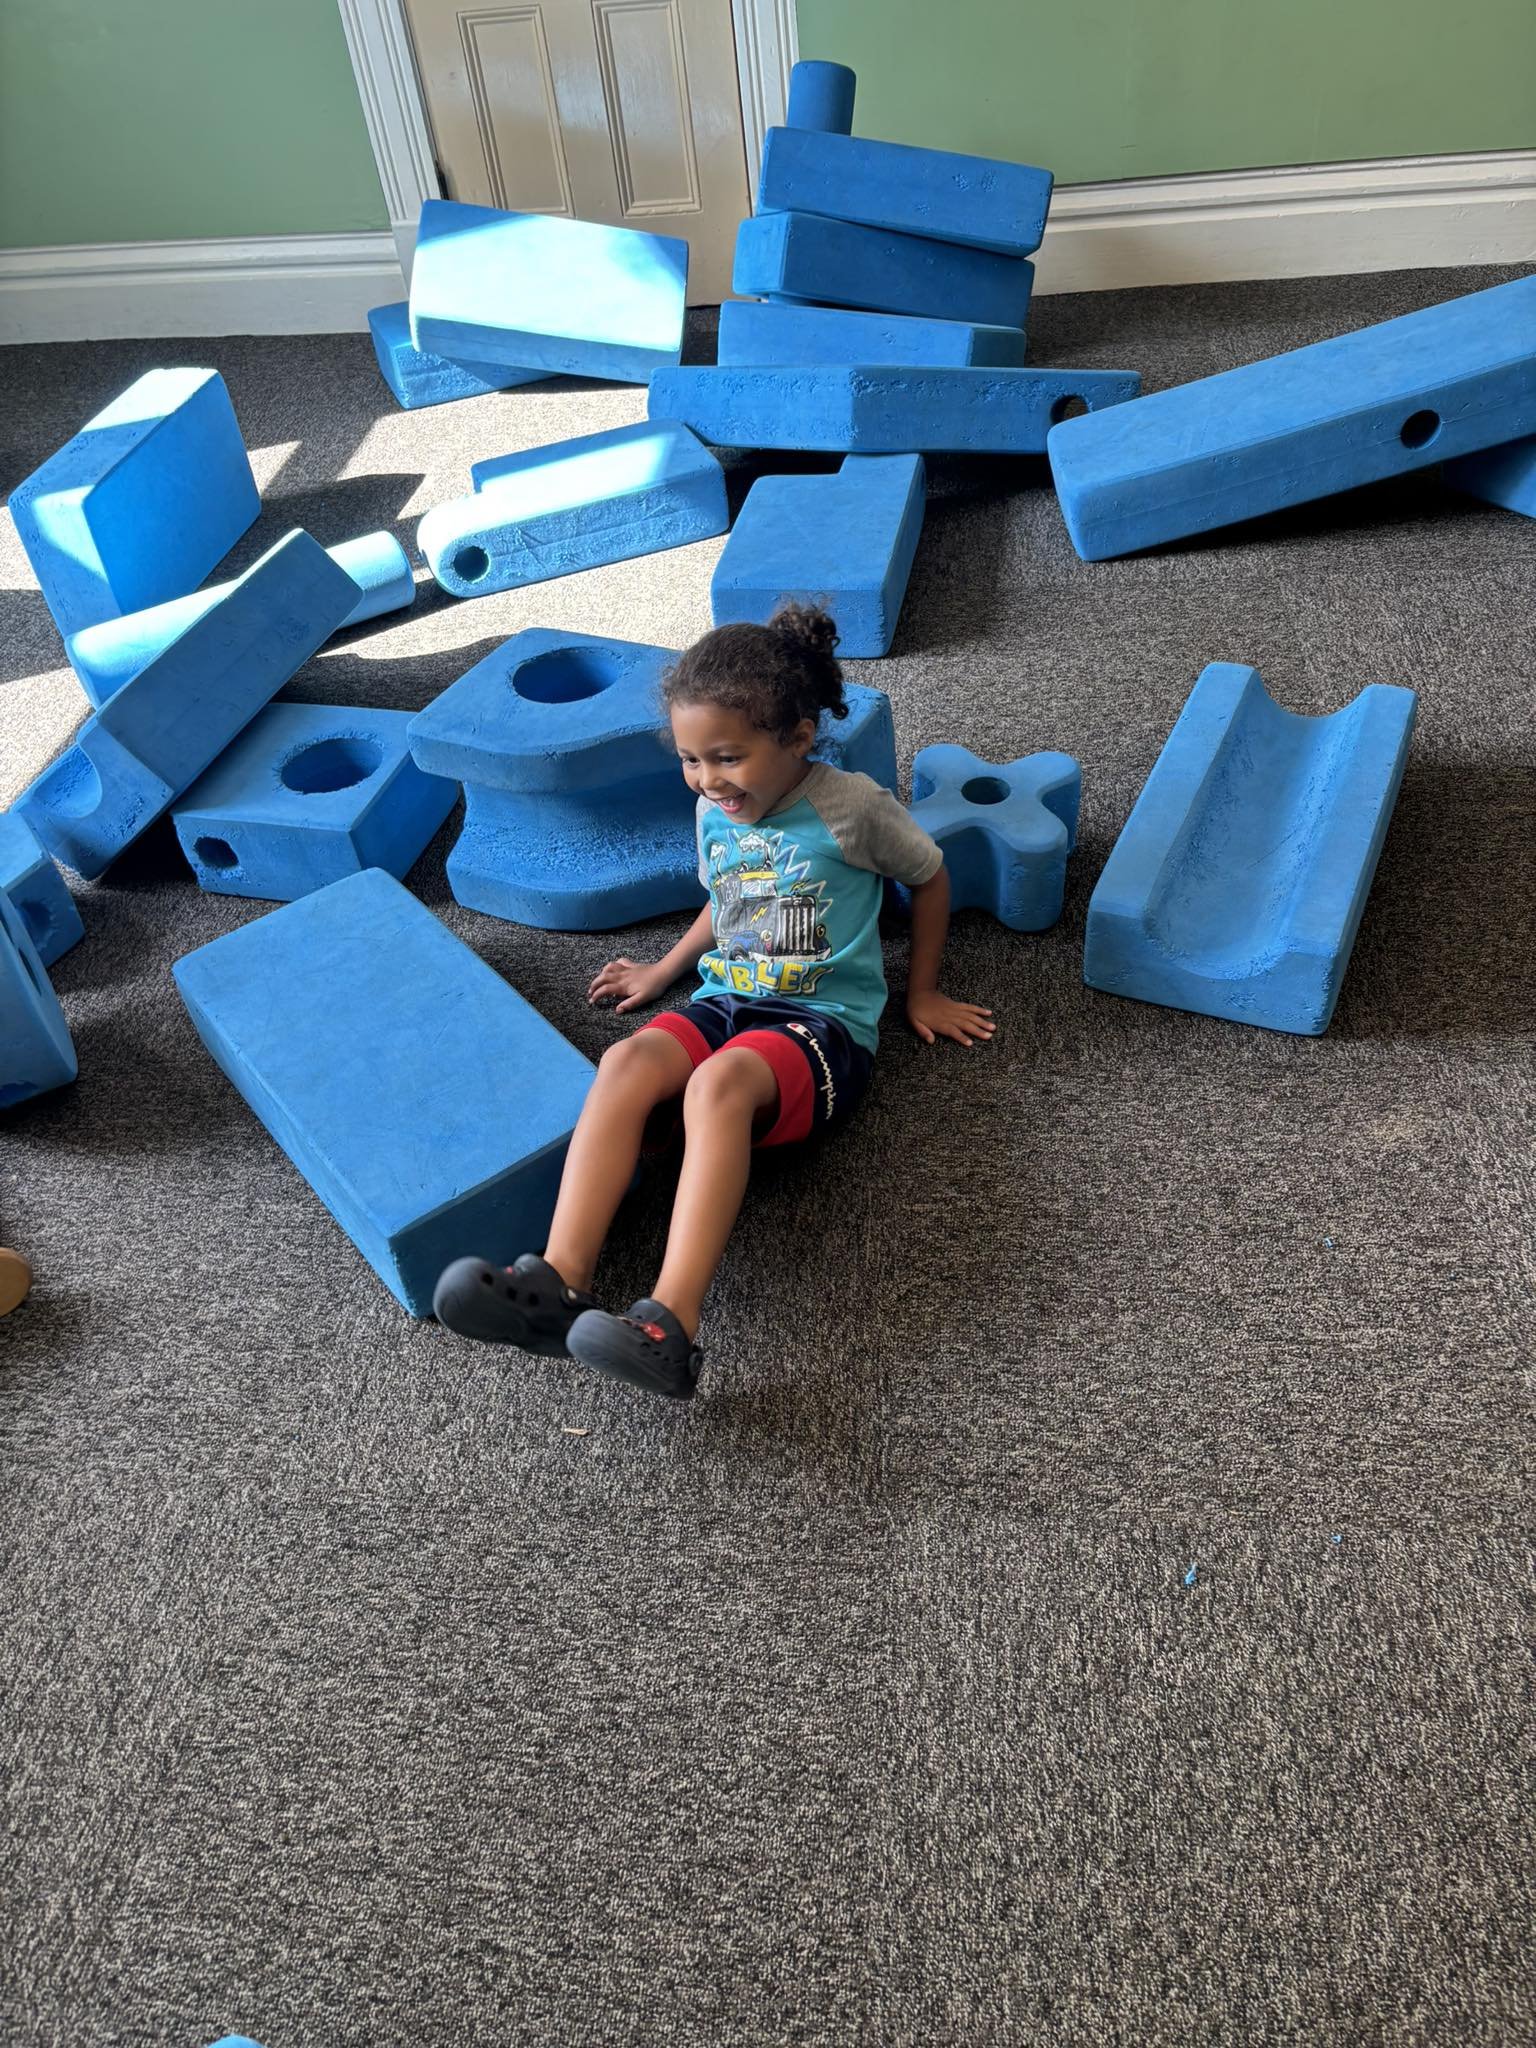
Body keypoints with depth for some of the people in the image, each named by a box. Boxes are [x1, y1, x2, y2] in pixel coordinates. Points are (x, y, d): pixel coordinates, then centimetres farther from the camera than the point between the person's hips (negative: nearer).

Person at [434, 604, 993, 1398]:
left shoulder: (852, 806, -5)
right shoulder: (714, 810, 11)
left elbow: (929, 877, 10)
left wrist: (921, 994, 14)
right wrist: (663, 972, 27)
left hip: (822, 1020, -5)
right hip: (723, 1001, 5)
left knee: (719, 1082, -39)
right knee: (626, 1062, -30)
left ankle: (672, 1325, -50)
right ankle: (560, 1281, -41)